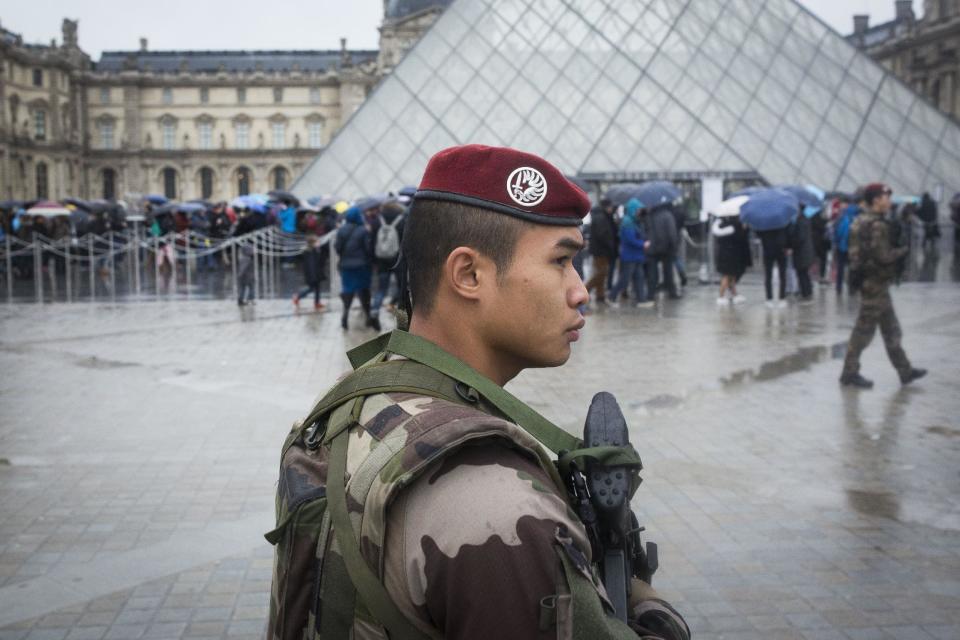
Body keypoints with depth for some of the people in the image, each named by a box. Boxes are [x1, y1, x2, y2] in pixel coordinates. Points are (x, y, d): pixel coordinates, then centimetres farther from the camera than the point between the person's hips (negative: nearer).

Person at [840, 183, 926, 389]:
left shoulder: (861, 221, 11)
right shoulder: (877, 225, -19)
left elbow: (860, 251, 16)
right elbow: (883, 256, -23)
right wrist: (902, 250, -7)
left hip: (870, 281, 10)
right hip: (876, 282, -10)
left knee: (891, 329, 15)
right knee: (864, 329, -1)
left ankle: (905, 371, 23)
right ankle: (849, 373, 7)